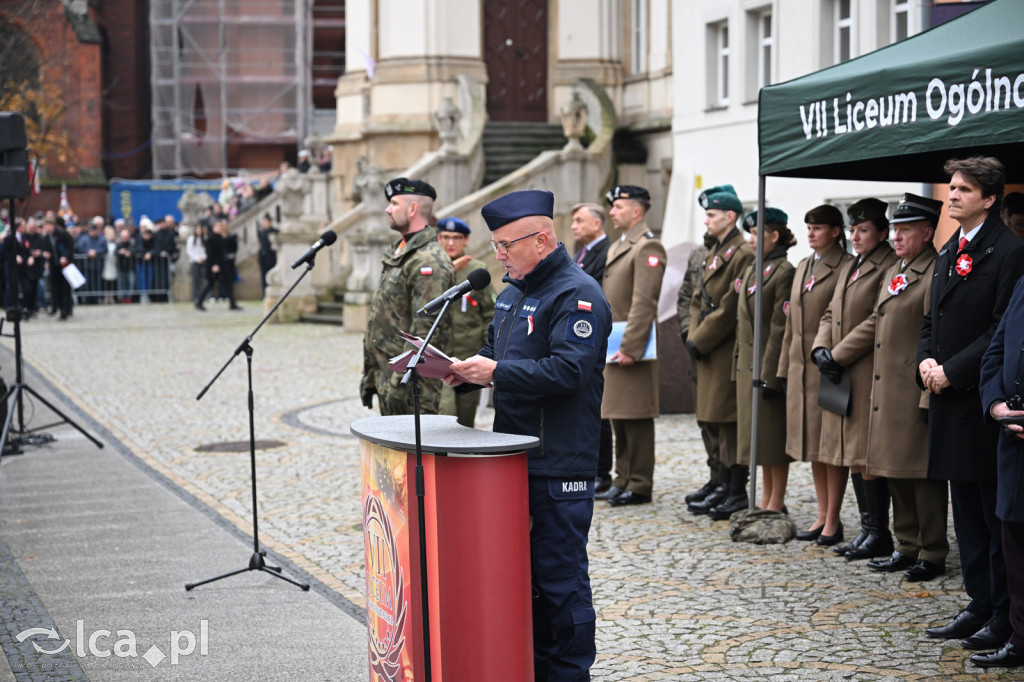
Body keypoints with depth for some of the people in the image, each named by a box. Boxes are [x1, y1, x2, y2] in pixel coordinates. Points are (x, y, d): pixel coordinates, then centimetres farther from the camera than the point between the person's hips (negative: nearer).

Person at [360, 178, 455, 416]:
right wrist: (369, 376, 21)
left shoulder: (430, 260, -15)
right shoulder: (397, 253, 18)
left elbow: (425, 329, -22)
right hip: (385, 376, 10)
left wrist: (401, 382, -24)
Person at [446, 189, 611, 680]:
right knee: (525, 570, 15)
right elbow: (497, 352, 25)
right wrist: (466, 371, 4)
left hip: (559, 464, -9)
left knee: (560, 576, -3)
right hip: (515, 456, 9)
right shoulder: (516, 291, 16)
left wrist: (496, 373, -22)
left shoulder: (577, 295, -14)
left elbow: (567, 371, -24)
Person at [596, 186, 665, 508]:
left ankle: (640, 486, -1)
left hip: (631, 349, -10)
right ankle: (623, 480, 21)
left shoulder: (647, 248, -12)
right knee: (618, 417, 13)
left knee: (636, 418, -6)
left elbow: (644, 304, -18)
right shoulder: (616, 247, 19)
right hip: (611, 348, 10)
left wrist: (630, 348, -22)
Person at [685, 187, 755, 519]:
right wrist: (693, 338, 5)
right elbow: (699, 300, 18)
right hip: (708, 353, 10)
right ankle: (724, 489, 21)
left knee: (729, 421, -6)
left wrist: (700, 341, -14)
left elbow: (730, 308, -18)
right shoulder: (715, 252, 17)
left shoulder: (743, 254, -14)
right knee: (715, 422, 13)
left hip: (728, 351, -10)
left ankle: (738, 493, 1)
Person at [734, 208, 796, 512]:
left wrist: (769, 373, -19)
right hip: (748, 363, 9)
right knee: (757, 432, 12)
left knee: (773, 433, -3)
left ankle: (777, 503, 4)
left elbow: (781, 327, -16)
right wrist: (737, 366, 15)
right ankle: (766, 498, 20)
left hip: (769, 364, -9)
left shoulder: (784, 272, -12)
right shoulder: (751, 270, 15)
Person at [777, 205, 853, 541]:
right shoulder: (803, 267, 16)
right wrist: (785, 368, 16)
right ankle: (822, 515, 19)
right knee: (811, 442, 11)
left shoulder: (846, 268, -8)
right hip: (801, 368, 8)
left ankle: (833, 520, 3)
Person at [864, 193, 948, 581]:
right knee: (896, 474, 14)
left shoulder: (936, 275, -13)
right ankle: (907, 547, 24)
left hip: (916, 395, -9)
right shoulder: (893, 273, 16)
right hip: (888, 394, 9)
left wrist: (930, 396, -20)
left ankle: (933, 555, 6)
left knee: (924, 476, -2)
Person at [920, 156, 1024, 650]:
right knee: (966, 512, 14)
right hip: (950, 399, 9)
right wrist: (926, 360, 1)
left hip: (984, 402, -9)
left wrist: (952, 371, -16)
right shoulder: (948, 252, 16)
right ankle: (980, 606, 22)